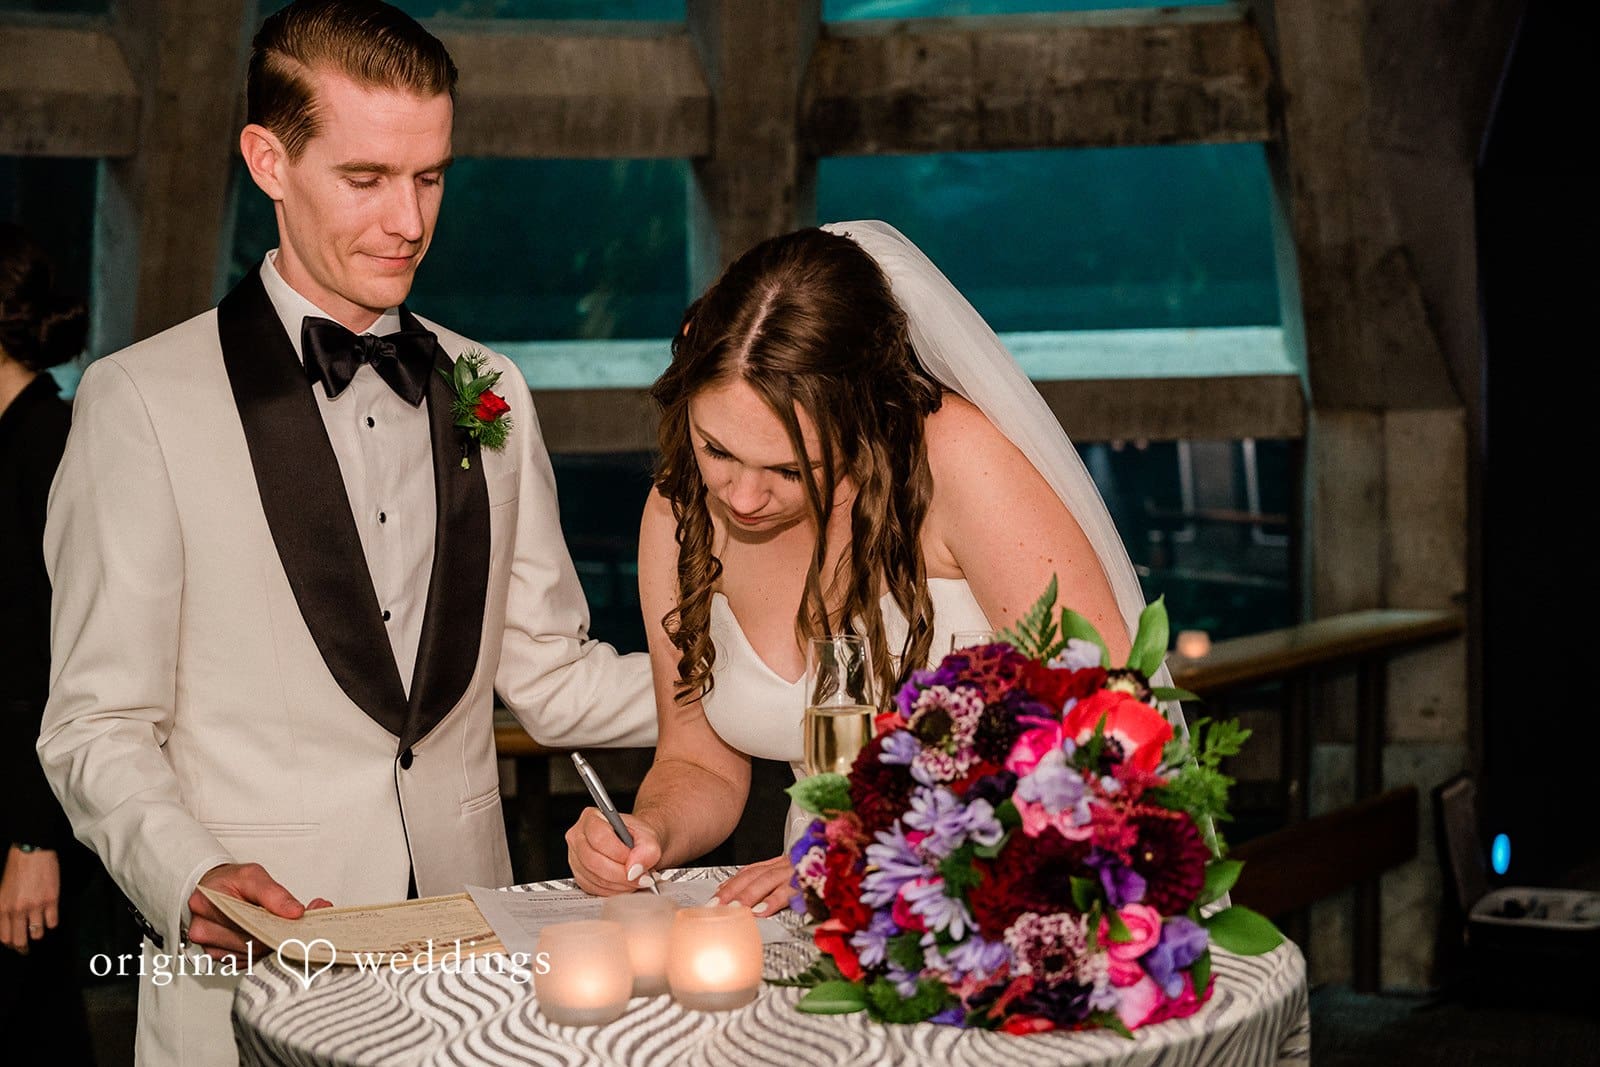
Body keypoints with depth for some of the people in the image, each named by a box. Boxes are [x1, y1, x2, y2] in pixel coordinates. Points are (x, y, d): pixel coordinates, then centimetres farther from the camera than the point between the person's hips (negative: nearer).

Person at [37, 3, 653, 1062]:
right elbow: (99, 727, -5)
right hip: (249, 974, -4)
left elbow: (548, 676, 10)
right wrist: (193, 878, -23)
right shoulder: (143, 399, -5)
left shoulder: (490, 390, 10)